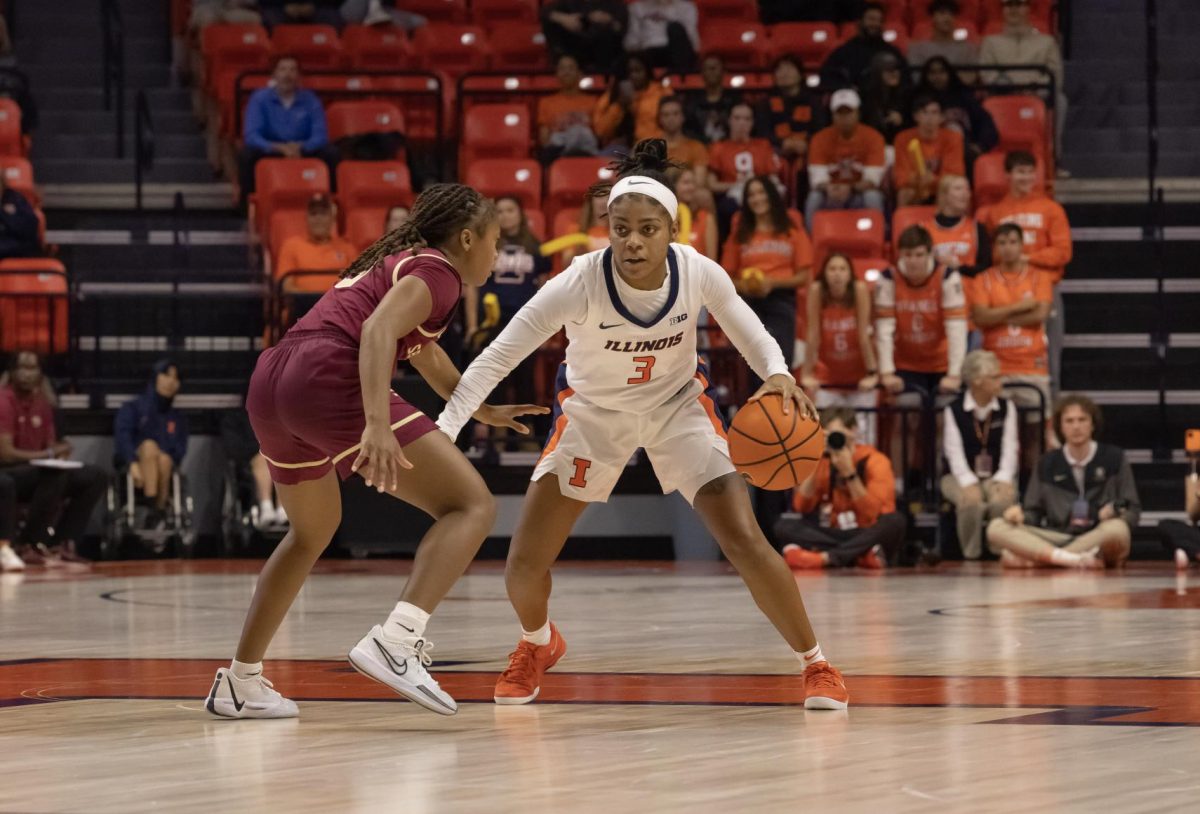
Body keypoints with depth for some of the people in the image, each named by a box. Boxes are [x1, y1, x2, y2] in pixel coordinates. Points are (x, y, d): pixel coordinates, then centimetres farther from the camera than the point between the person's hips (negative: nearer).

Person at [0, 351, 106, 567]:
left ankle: (64, 543, -7)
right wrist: (48, 454, -18)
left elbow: (52, 446, 16)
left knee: (95, 477, -2)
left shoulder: (42, 403, 9)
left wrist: (60, 453, -8)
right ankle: (33, 545, -25)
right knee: (54, 474, -35)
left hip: (40, 471, 8)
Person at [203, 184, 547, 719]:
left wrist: (481, 410, 61)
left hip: (271, 381, 10)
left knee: (313, 530, 33)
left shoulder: (398, 262, 31)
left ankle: (238, 684, 34)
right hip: (330, 379, -10)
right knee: (472, 505, -9)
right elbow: (377, 329, -17)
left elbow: (422, 350, 49)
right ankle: (395, 640, -29)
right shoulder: (436, 272, 3)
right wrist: (378, 425, -28)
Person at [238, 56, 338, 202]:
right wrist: (279, 148, -32)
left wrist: (300, 147, -31)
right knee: (247, 155, -32)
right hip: (270, 151, -1)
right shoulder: (259, 99, -5)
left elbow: (320, 135, -9)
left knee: (330, 154, -24)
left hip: (303, 151, 1)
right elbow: (251, 135, -15)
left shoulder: (310, 100, -2)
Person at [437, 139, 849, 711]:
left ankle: (816, 664, 4)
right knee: (523, 564, -3)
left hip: (678, 405, 0)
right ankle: (538, 644, 33)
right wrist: (443, 431, -37)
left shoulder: (698, 273, -25)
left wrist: (777, 372, -25)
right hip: (592, 411, 0)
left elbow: (745, 327, -4)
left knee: (745, 541, -15)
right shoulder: (580, 283, -31)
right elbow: (498, 357, -28)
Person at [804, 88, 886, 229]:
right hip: (831, 196, 1)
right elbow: (818, 179, -12)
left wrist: (851, 189, -35)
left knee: (873, 198, -34)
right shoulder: (821, 139, -5)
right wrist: (828, 188, -38)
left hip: (860, 193, -1)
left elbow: (872, 179, -14)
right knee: (814, 198, -31)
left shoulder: (872, 137, -8)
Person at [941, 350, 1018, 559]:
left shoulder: (1007, 408, 5)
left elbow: (1010, 448, -3)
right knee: (970, 501, -35)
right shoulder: (953, 411, -2)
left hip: (996, 476, 1)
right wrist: (969, 483, -26)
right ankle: (971, 556, -20)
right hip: (963, 477, -1)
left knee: (1003, 500, -33)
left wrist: (1004, 479, -20)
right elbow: (955, 452, -11)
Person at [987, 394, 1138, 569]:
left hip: (1099, 540, -2)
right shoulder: (1047, 464, 13)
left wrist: (1114, 511, -16)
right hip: (1056, 539, 2)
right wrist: (1021, 515, -10)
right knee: (996, 527, -20)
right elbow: (1034, 515, 13)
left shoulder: (1114, 458, 6)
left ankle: (1031, 558, -35)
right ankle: (1073, 559, -39)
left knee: (1117, 529, -38)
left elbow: (1132, 513, 6)